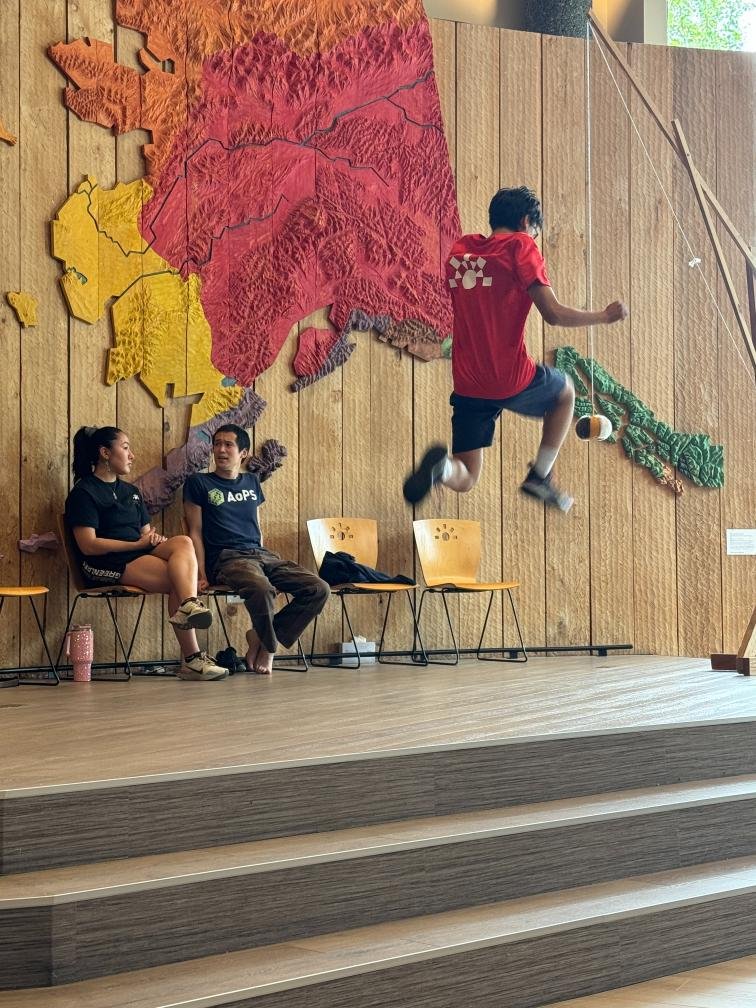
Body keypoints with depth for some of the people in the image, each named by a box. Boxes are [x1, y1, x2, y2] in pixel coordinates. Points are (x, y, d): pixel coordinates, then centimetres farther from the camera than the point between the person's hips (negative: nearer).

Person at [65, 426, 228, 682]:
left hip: (141, 555, 7)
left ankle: (189, 606, -43)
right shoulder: (83, 493, 0)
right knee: (179, 579, -27)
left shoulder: (131, 492, 26)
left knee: (183, 542, -25)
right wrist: (138, 544, -12)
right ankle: (192, 658, -35)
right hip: (105, 565, -7)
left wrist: (155, 538, -3)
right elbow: (88, 545, -11)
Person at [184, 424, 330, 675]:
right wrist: (202, 575, -8)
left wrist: (262, 559, 14)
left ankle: (261, 637, -5)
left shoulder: (251, 482, 23)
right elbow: (195, 532, 3)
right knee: (262, 589, -39)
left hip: (262, 554, 6)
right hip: (226, 558, -6)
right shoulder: (198, 483, 8)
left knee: (318, 589, -16)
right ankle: (268, 646, -9)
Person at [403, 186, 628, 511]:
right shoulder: (520, 246, -7)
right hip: (512, 380, -4)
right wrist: (604, 316, 2)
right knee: (565, 391, 30)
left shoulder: (460, 249, 9)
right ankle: (540, 476, 24)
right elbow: (553, 314, -13)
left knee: (464, 480, 11)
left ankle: (442, 465, -24)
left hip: (466, 385, 4)